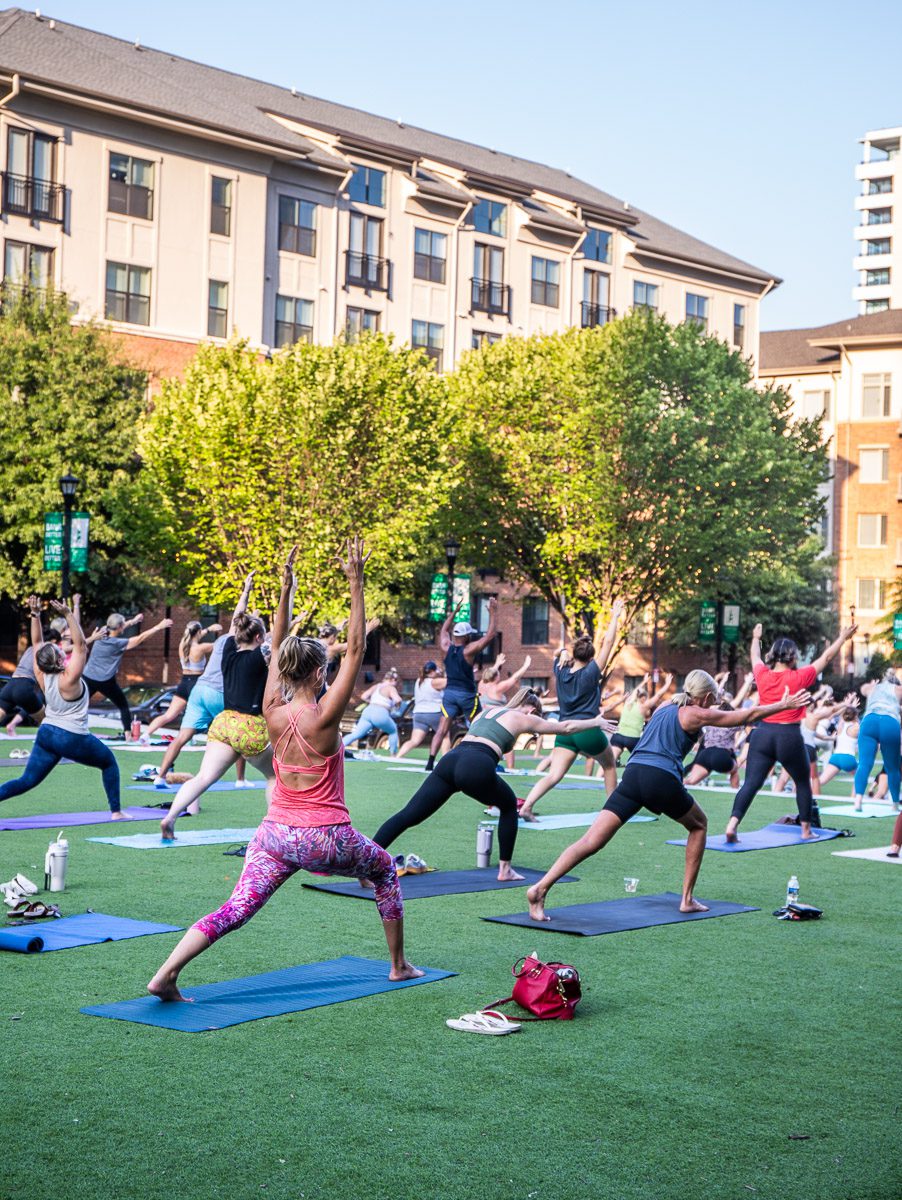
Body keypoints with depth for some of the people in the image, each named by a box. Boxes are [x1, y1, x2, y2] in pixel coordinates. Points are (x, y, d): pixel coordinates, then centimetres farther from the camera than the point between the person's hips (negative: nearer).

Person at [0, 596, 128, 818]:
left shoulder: (42, 677, -4)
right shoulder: (68, 679, -21)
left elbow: (37, 643, 3)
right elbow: (81, 644, -24)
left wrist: (35, 614, -4)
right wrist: (68, 615, -28)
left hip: (46, 734, 6)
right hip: (73, 739, -6)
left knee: (26, 781, 7)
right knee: (109, 762, 16)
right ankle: (116, 811, 15)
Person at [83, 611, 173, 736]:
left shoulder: (101, 635, 0)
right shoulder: (118, 643, -12)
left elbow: (115, 630, 21)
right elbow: (141, 637, -10)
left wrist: (132, 621, 31)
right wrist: (159, 627, -3)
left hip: (88, 678, 4)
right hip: (106, 682, -4)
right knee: (123, 706, 13)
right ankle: (128, 734, 8)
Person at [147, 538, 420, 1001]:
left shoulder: (274, 714, -1)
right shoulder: (323, 717, -15)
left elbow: (277, 651, 8)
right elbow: (355, 650, -15)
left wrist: (285, 589, 9)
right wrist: (356, 584, -15)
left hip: (276, 836, 4)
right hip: (326, 839, -4)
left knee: (234, 911, -2)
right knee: (385, 871, 24)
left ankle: (165, 975, -20)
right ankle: (399, 965, 29)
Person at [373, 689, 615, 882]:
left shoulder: (486, 712, 34)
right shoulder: (522, 718, 19)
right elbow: (565, 727, 29)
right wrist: (596, 722, 44)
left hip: (450, 759, 5)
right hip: (476, 769, -5)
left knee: (409, 815, -2)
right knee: (509, 805, 24)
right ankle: (505, 869, 25)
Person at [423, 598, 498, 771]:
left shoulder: (446, 647, 1)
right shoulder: (469, 650, -12)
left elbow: (444, 630, 22)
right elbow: (490, 635, -10)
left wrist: (454, 612, 28)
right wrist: (492, 613, -4)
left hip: (449, 692, 4)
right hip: (467, 694, -4)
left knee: (442, 730, -1)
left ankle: (430, 761, -12)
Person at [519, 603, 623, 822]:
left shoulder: (562, 672, 6)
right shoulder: (591, 673, -6)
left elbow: (559, 653, 26)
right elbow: (608, 643, -6)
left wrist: (563, 654, 3)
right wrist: (614, 617, 0)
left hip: (565, 732, 3)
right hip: (589, 731, -3)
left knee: (554, 775, -6)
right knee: (609, 766, 23)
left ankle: (526, 806, -25)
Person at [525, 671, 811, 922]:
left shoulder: (664, 709, 27)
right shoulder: (696, 715, 10)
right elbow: (747, 715, 19)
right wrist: (783, 704, 31)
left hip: (633, 774, 5)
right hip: (662, 779, -5)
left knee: (592, 841, -5)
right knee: (698, 825, 24)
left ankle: (540, 888, -23)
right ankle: (687, 899, 24)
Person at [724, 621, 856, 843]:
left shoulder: (762, 675, 2)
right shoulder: (799, 677, -7)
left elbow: (755, 657, 24)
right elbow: (826, 658, 5)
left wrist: (756, 638, 45)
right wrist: (843, 638, 18)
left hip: (762, 735, 3)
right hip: (789, 737, -3)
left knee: (751, 783, -3)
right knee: (803, 783, 18)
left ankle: (732, 823, -21)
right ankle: (806, 830, 24)